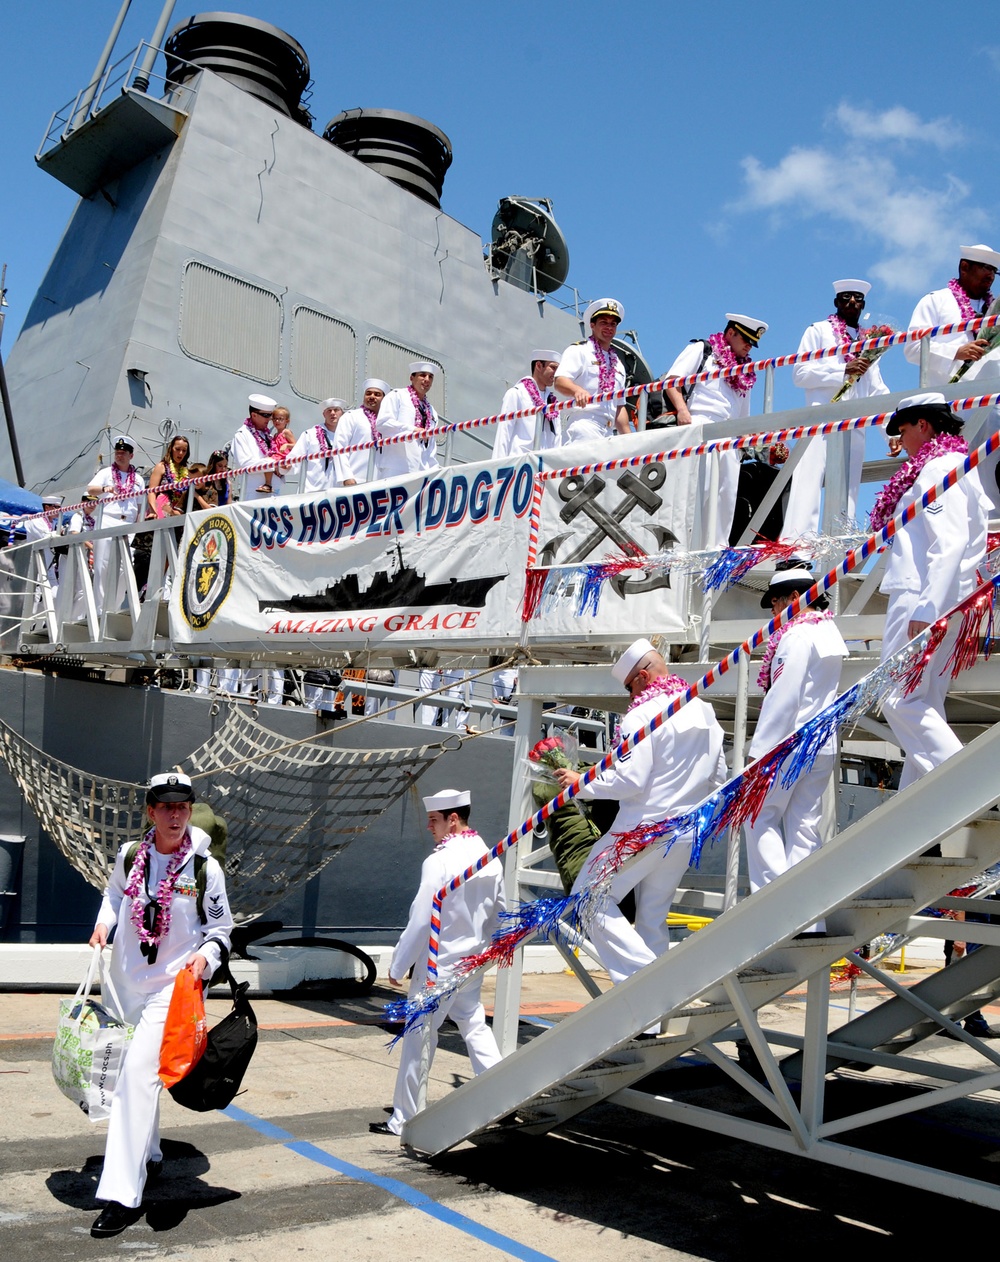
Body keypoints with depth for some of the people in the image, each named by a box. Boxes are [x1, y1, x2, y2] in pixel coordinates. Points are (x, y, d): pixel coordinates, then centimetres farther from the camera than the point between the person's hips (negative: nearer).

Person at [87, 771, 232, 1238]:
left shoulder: (205, 868, -10)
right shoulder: (129, 856, -2)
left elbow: (221, 929, 0)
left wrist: (205, 956, -19)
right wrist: (104, 922, 0)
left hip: (174, 985, -5)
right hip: (126, 982, 5)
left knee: (138, 1071, -19)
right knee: (125, 1069, 18)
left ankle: (122, 1194, -18)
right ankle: (148, 1155, 44)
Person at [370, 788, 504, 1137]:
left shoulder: (439, 861, -20)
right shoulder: (490, 858, 3)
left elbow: (421, 920, -19)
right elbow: (498, 916, 13)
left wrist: (398, 965, -9)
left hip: (438, 966, -7)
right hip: (472, 963, 7)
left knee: (418, 1037, 3)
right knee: (475, 1026, 19)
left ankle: (403, 1119, 13)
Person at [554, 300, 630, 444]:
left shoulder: (618, 364, 29)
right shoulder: (578, 351, 8)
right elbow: (559, 381, -8)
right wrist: (577, 390, -31)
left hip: (607, 432, 7)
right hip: (582, 425, -6)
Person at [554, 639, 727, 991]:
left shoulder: (643, 715, -13)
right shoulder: (705, 712, 12)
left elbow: (629, 780, -19)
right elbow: (718, 776, 18)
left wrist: (582, 783, -7)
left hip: (644, 829, -8)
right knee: (653, 917, 14)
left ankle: (640, 976, -10)